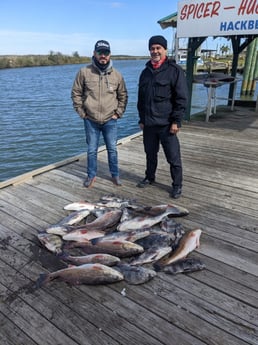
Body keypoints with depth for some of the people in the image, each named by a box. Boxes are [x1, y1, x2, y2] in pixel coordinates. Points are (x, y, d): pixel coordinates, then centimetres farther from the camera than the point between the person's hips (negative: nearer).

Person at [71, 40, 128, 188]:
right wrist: (82, 112, -2)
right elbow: (76, 93, 2)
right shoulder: (84, 72, -4)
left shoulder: (117, 74, 0)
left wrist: (118, 113, 2)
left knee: (112, 149, 9)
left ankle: (115, 175, 26)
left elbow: (123, 96, 9)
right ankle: (91, 175, 26)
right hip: (90, 120, 0)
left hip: (110, 120, 1)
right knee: (92, 150, 10)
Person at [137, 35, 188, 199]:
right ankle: (150, 177, 36)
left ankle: (177, 185, 16)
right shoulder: (146, 72, 12)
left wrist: (176, 121, -13)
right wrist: (142, 119, 13)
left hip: (167, 123, -5)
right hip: (148, 123, 5)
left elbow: (182, 98, -8)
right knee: (150, 153, 17)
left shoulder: (175, 70, -5)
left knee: (173, 156, 1)